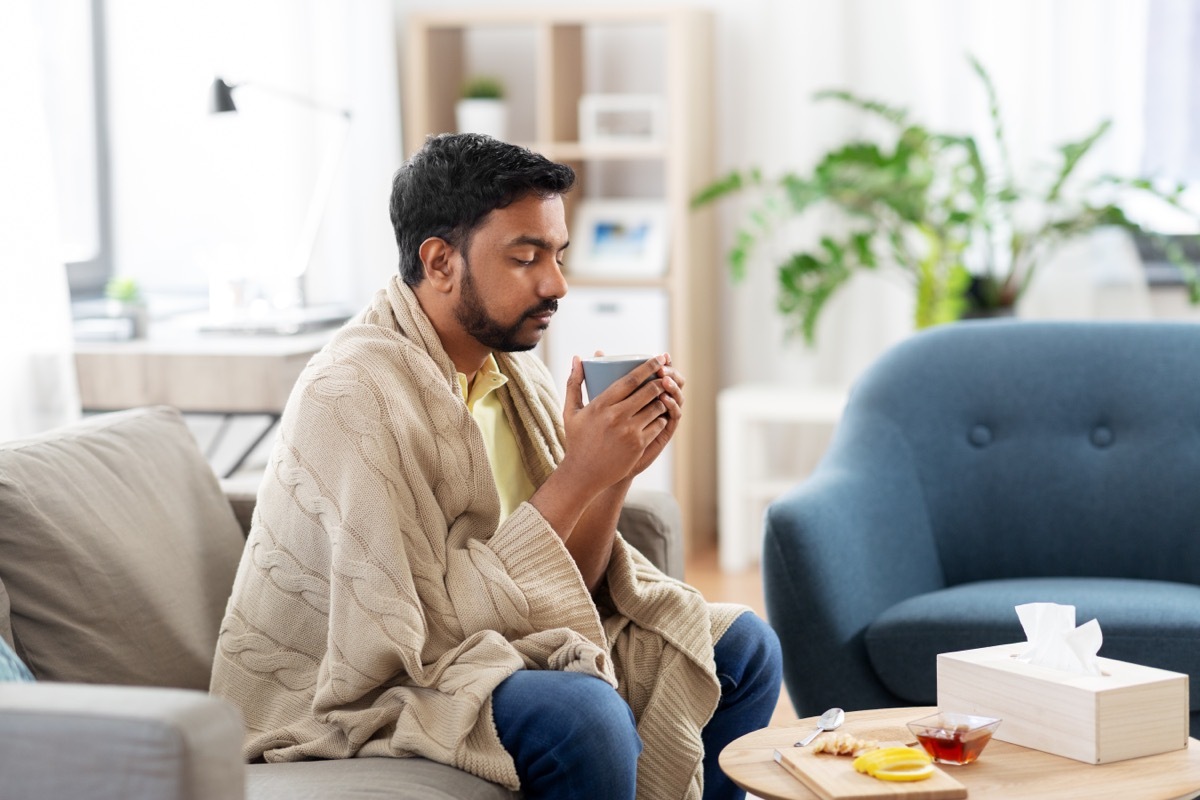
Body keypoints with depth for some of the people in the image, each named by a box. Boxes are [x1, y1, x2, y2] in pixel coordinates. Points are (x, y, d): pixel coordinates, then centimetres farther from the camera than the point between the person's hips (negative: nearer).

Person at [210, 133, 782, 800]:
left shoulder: (515, 367, 4)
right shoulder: (355, 396, -22)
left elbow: (568, 582, 3)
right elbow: (428, 625, -27)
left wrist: (618, 473, -14)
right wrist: (578, 478, -25)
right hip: (348, 695, -8)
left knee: (742, 647, 7)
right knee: (585, 716, -33)